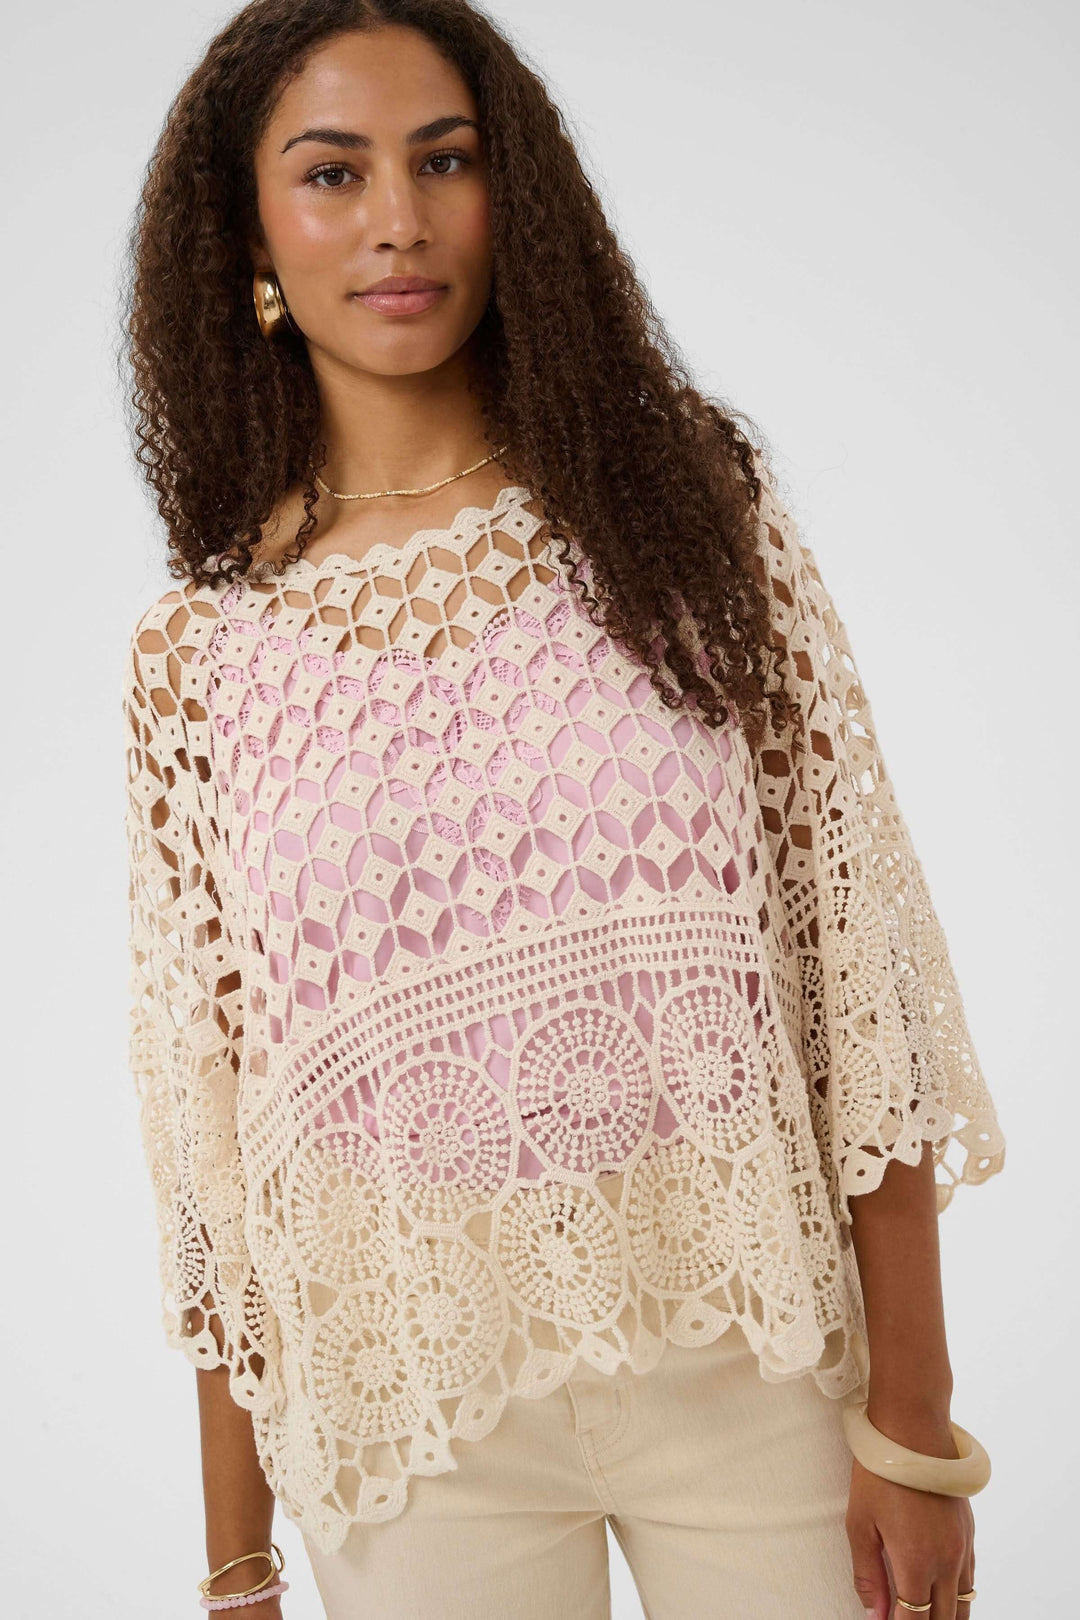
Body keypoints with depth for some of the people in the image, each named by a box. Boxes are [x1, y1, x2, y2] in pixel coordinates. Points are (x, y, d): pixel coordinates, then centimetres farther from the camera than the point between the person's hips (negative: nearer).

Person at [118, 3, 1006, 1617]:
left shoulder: (689, 509, -4)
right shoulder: (197, 647, -2)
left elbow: (862, 968, -5)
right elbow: (206, 1126, 2)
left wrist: (912, 1421, -6)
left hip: (753, 1360, 0)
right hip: (414, 1415, 1)